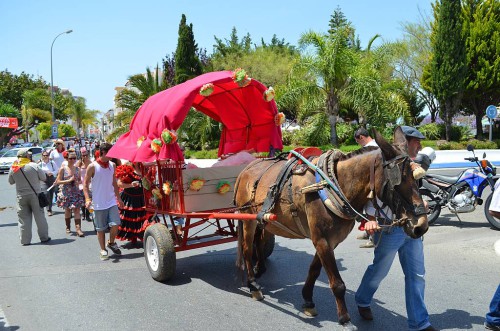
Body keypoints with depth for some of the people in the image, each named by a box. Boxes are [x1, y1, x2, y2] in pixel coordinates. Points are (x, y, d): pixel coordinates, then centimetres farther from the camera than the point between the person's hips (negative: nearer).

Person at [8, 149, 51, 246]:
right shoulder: (33, 166, -11)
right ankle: (44, 237, 14)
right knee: (39, 217, 8)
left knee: (23, 219, 9)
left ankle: (25, 240, 11)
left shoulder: (13, 168, -3)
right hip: (35, 195, -2)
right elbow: (43, 177, -3)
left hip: (21, 197, 2)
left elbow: (11, 182, 10)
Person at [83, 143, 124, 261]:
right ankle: (103, 250, 20)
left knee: (115, 224, -6)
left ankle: (111, 243, 20)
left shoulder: (112, 165, 7)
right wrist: (87, 199, -17)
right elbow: (85, 184, -6)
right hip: (98, 203, -4)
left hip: (111, 201, 4)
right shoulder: (93, 166, -8)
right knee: (100, 228, 6)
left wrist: (118, 197, 16)